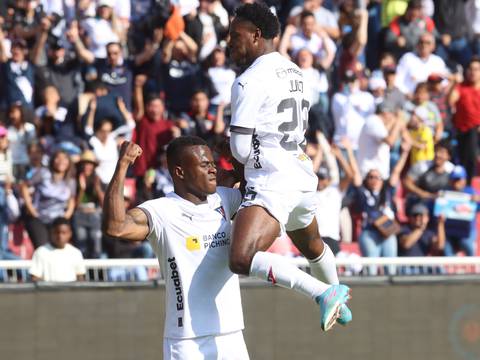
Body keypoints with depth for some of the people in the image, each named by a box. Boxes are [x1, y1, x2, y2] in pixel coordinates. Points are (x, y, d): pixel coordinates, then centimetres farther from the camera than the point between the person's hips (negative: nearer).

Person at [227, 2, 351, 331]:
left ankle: (323, 292, -30)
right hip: (303, 177, 10)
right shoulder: (294, 72, 13)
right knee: (311, 245, 36)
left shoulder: (249, 82, -14)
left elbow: (241, 149, -14)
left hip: (272, 182, -10)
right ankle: (338, 303, 56)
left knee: (242, 260, -27)